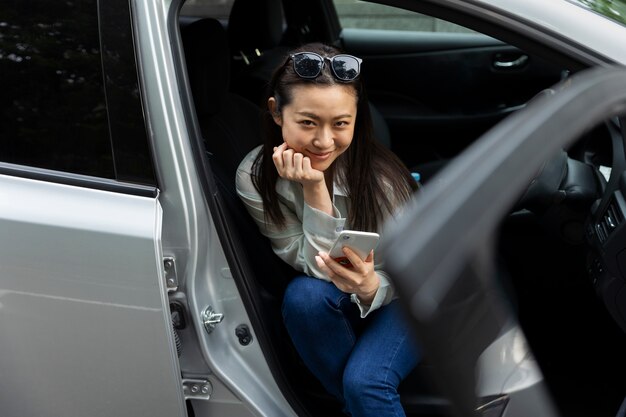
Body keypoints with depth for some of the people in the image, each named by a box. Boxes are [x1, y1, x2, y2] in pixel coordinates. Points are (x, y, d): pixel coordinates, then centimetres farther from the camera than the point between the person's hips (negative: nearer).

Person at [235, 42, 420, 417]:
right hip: (327, 308, 3)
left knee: (364, 381, -29)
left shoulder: (379, 173, -26)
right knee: (304, 294, -30)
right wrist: (314, 190, -34)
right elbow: (318, 269, -21)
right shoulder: (255, 178, -20)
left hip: (397, 297, -3)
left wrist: (370, 286, -40)